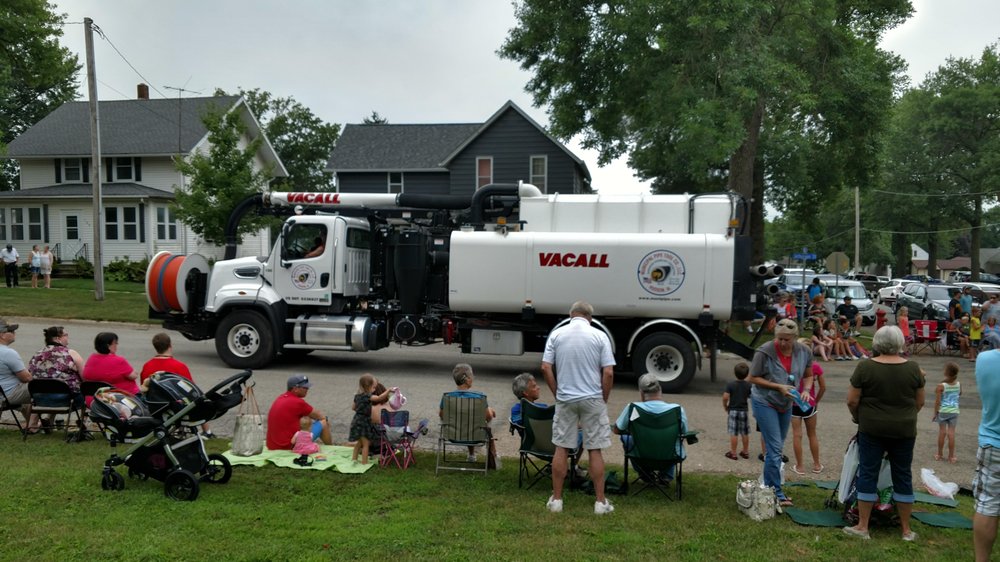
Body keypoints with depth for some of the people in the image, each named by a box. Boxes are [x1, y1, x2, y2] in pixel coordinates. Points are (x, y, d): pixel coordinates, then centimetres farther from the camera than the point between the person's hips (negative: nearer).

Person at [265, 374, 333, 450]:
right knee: (323, 422, 5)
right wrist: (325, 419, 20)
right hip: (290, 446, -8)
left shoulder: (280, 398, 8)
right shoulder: (298, 402, -16)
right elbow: (320, 416, 0)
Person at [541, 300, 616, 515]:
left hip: (565, 399, 1)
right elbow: (608, 373, -8)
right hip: (592, 400, -1)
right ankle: (600, 501, 12)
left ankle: (556, 499, 14)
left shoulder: (556, 334, 1)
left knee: (561, 449, 8)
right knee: (595, 450, 6)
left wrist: (557, 394, 7)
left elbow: (545, 368, -3)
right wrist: (604, 399, 4)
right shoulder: (599, 336, -3)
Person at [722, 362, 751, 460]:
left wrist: (725, 406, -1)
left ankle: (733, 453, 6)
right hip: (744, 411, 3)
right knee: (745, 433, 14)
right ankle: (745, 452, 24)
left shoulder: (730, 384, -13)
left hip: (733, 411, -3)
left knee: (733, 433, 1)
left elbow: (725, 397, -17)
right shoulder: (748, 385, -4)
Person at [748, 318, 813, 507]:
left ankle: (769, 488, 27)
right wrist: (778, 387, -23)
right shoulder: (765, 352, -21)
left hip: (786, 405, 6)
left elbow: (808, 376, 8)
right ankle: (776, 493, 0)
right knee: (774, 448, -8)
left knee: (777, 448, 14)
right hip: (765, 403, -6)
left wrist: (806, 390, -13)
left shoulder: (804, 352, -7)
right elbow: (753, 378, -13)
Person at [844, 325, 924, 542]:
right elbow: (919, 402, 6)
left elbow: (852, 400, -8)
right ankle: (906, 530, 18)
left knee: (867, 474, 4)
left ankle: (862, 526, 8)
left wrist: (858, 417, 10)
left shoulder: (865, 367, -10)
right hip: (904, 430, 2)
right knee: (903, 476, 11)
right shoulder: (913, 367, -2)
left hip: (872, 429, -2)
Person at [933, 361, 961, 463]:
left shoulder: (941, 386, -16)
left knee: (942, 432, 8)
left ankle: (939, 454, 18)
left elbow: (937, 401, -13)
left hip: (942, 411, -2)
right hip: (954, 411, 2)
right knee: (951, 433, 4)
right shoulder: (958, 384, -5)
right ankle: (951, 456, 10)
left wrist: (935, 413, -3)